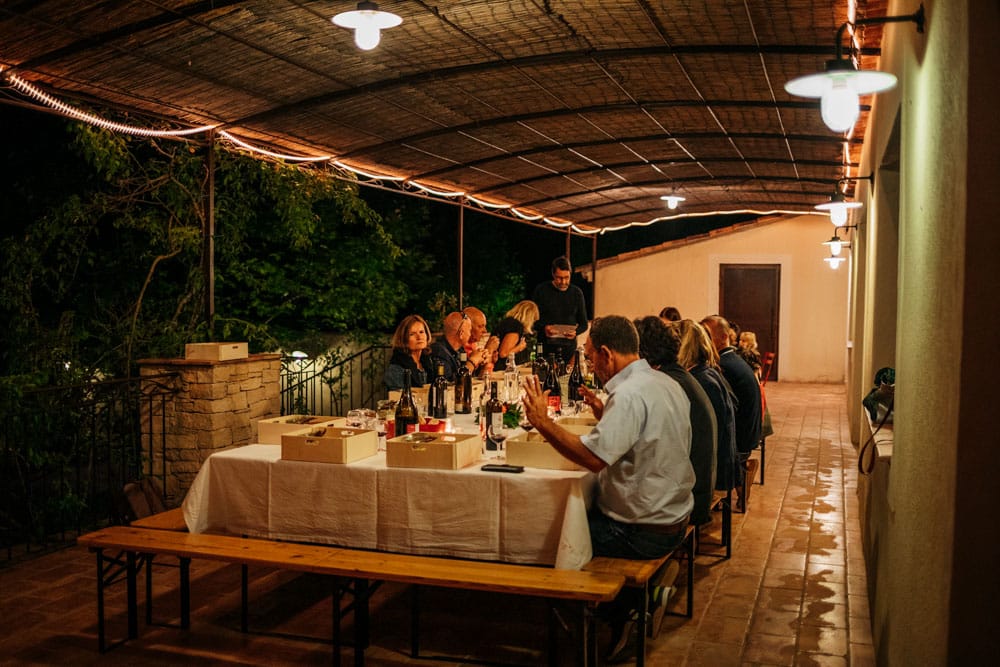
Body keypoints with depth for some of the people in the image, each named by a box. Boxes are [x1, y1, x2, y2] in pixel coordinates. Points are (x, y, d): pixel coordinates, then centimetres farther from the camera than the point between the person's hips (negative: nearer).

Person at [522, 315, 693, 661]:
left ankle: (617, 619, 14)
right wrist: (605, 415, 12)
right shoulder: (667, 384, 7)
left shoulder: (629, 393, -23)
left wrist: (544, 423, -25)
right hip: (673, 516, 10)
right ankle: (644, 592, 22)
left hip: (645, 532, -10)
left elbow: (594, 457, -32)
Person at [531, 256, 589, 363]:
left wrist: (575, 332, -9)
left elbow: (584, 324, 13)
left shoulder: (577, 293, 9)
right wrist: (543, 328, -15)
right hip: (545, 346, -2)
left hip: (569, 347, 2)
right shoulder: (541, 290, 2)